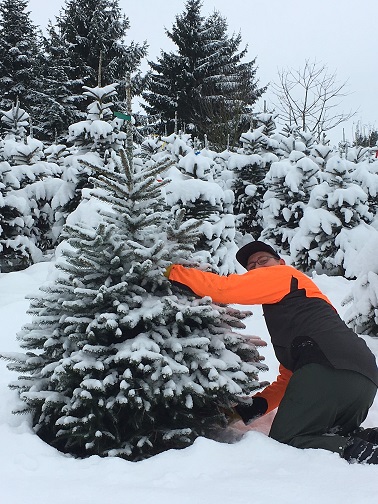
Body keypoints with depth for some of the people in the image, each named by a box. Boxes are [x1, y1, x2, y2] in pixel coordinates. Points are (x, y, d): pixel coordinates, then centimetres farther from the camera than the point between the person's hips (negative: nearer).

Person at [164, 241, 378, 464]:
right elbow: (289, 377, 29)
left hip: (331, 366, -9)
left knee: (284, 441, -1)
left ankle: (360, 452, -17)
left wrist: (174, 271, 9)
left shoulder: (285, 275, 13)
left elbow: (222, 288, 1)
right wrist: (258, 404, 18)